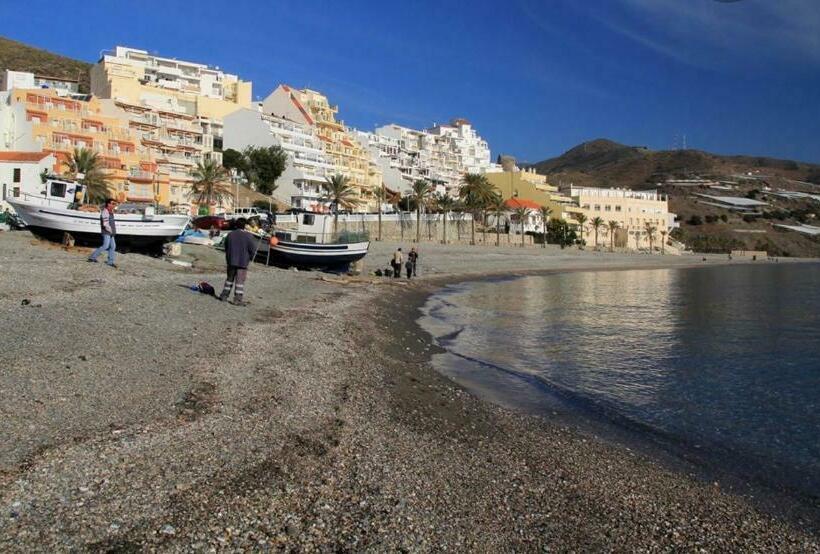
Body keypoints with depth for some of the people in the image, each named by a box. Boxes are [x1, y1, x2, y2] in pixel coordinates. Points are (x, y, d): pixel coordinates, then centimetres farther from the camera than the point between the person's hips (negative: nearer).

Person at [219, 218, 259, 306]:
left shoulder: (230, 235, 4)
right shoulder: (248, 236, -12)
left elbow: (226, 248, 12)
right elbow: (253, 250, -9)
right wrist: (250, 259, 7)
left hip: (231, 261, 5)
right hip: (243, 262, -5)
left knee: (230, 278, 19)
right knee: (240, 281, 1)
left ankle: (224, 295, 23)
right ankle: (238, 300, 2)